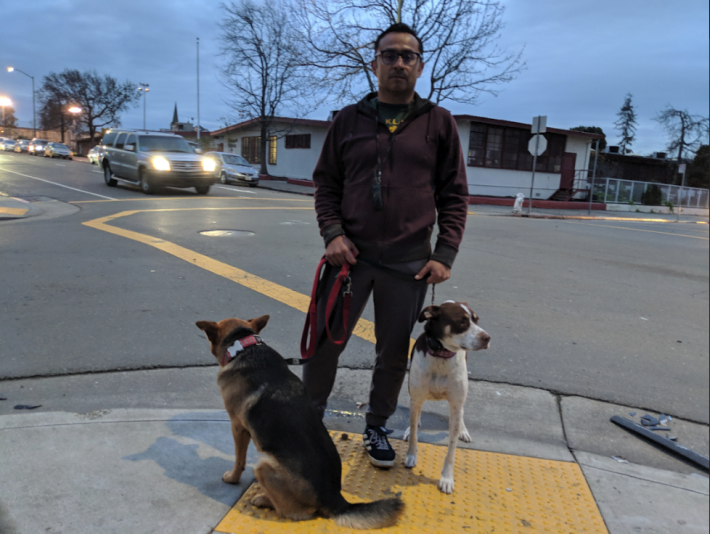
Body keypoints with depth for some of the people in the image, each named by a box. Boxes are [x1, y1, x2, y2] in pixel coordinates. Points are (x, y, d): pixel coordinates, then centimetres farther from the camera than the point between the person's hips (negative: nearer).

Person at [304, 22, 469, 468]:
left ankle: (377, 428, 33)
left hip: (409, 264, 0)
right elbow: (326, 182, 9)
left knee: (395, 355, 11)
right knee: (326, 342, 6)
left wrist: (445, 254, -5)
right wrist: (332, 232, -7)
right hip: (351, 255, 0)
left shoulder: (439, 123, 4)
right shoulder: (349, 119, 6)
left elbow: (455, 195, 4)